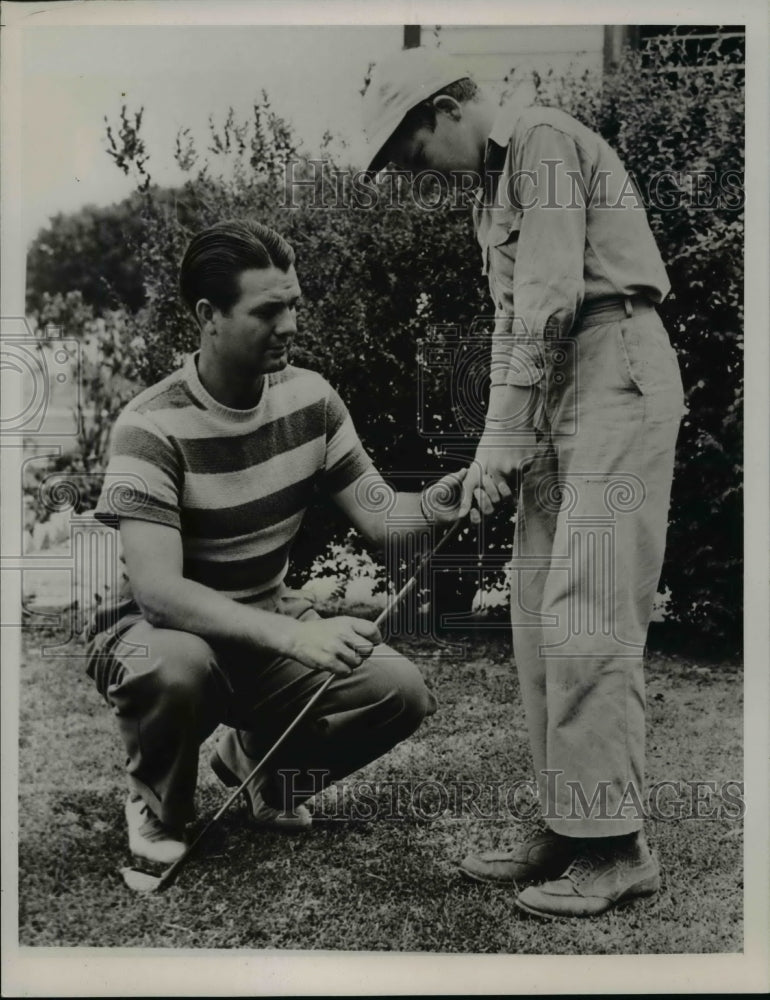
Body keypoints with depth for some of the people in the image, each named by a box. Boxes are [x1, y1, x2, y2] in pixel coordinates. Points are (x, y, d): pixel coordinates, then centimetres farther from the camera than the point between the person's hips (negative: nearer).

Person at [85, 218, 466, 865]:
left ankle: (258, 760, 14)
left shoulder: (309, 398, -5)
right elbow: (157, 588, -32)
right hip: (163, 627, -4)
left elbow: (380, 517, -7)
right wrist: (295, 637, -43)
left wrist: (432, 505, -31)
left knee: (400, 690, -18)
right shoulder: (152, 427, -23)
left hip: (271, 624, 5)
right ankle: (157, 806, -2)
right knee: (175, 667, -39)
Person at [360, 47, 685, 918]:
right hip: (559, 389, 10)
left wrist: (502, 432, -14)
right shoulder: (490, 182, 23)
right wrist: (501, 442, 11)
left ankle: (616, 847, -5)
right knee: (539, 615, 5)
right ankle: (566, 829, 12)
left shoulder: (541, 140, -6)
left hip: (615, 372, -10)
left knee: (584, 614, -13)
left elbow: (552, 296, -16)